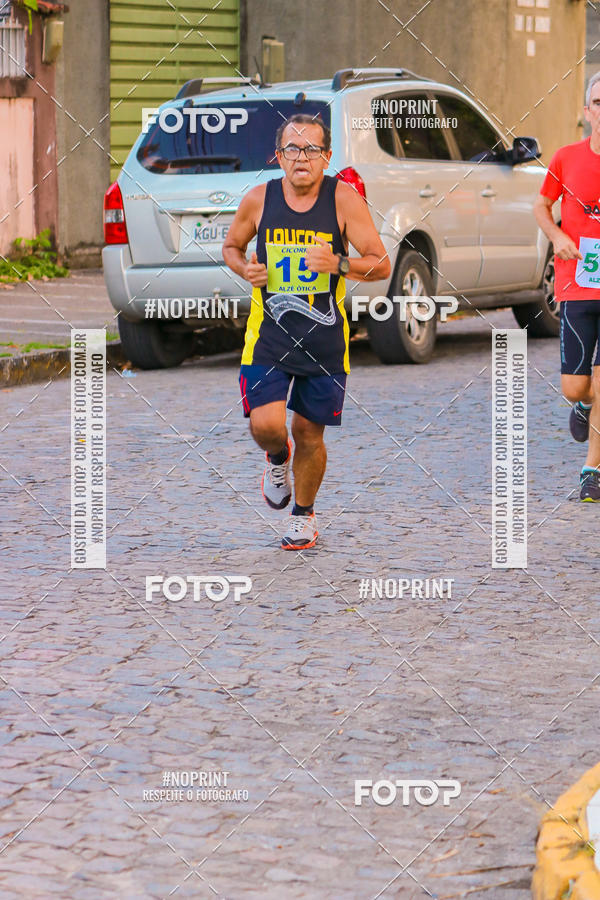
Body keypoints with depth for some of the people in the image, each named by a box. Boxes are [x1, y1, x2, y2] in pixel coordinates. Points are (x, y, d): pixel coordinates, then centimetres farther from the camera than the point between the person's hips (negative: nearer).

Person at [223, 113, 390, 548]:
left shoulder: (344, 199, -10)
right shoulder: (259, 199, -5)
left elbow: (382, 266, -8)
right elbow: (232, 246, 14)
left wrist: (338, 263, -26)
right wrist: (245, 269, -8)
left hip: (324, 337, 0)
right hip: (269, 333, 0)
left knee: (309, 434, 8)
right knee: (265, 424, -16)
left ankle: (304, 514, 34)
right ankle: (278, 457, 23)